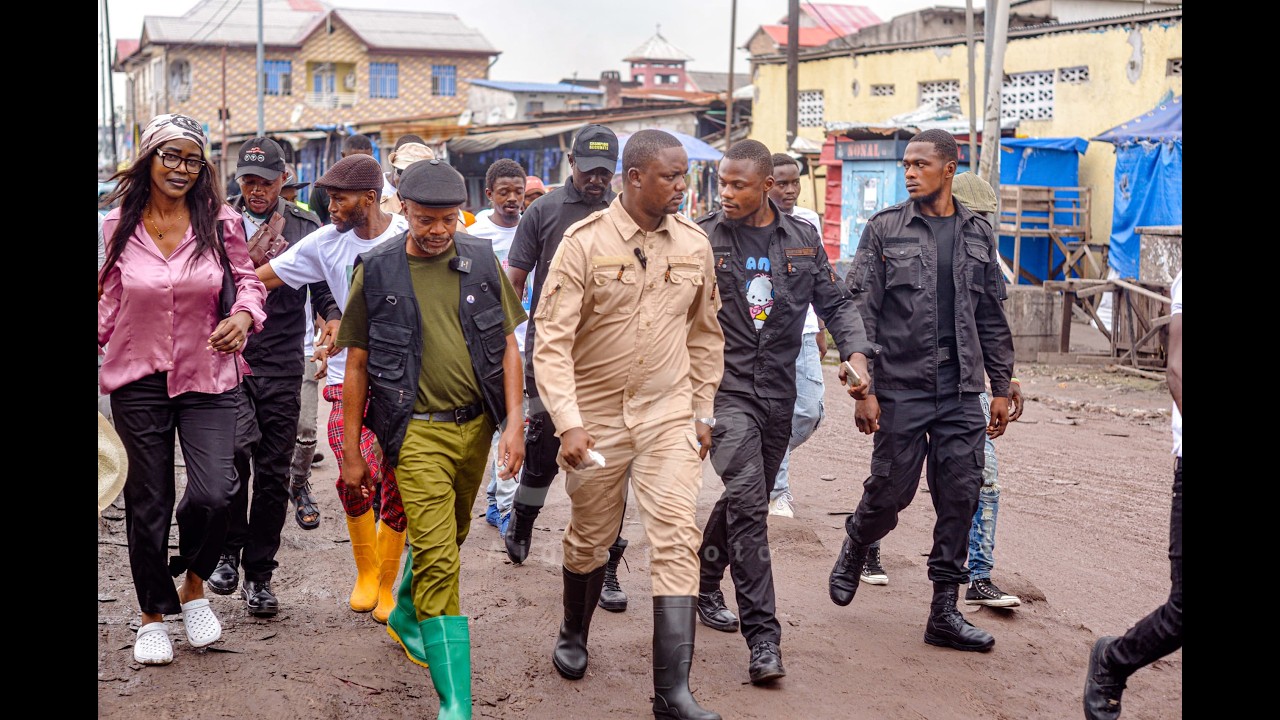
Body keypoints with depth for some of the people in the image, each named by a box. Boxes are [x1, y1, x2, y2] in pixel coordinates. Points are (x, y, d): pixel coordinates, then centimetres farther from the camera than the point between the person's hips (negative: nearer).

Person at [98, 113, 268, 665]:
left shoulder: (221, 224, -3)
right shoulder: (118, 227, 0)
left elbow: (247, 280, 7)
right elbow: (110, 301, 11)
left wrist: (243, 315, -12)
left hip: (207, 378, -1)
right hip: (138, 380, 1)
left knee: (213, 494, -16)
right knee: (148, 502, 9)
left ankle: (192, 583, 15)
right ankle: (152, 614, 27)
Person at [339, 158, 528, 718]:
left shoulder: (482, 262, 4)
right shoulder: (376, 272, -2)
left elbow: (507, 346, 8)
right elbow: (357, 365, 3)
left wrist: (513, 423, -1)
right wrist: (351, 451, 2)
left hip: (477, 424, 4)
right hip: (418, 431, -4)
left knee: (448, 538, 19)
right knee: (437, 557, -9)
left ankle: (406, 614, 50)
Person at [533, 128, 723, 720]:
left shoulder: (694, 244, 1)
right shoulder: (585, 243, -11)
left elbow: (705, 335, 13)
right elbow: (552, 341, -14)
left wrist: (703, 412, 11)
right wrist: (568, 422, -23)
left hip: (669, 417, 2)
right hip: (597, 416, -2)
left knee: (677, 539, -10)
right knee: (589, 537, 15)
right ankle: (573, 634, 45)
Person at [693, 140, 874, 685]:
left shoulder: (802, 239, 7)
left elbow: (834, 301, 12)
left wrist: (855, 350, -5)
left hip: (779, 393, 4)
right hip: (725, 388, -4)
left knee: (744, 499, 17)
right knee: (749, 504, -16)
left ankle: (706, 583, 43)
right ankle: (762, 637, -14)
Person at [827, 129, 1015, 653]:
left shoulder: (978, 234, 11)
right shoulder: (885, 229, 0)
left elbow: (992, 318, 15)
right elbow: (862, 312, -4)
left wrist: (1001, 388, 11)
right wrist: (863, 389, -10)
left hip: (962, 393, 3)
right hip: (900, 388, -3)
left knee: (960, 497, 2)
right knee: (890, 491, 2)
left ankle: (944, 613, 11)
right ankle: (853, 552, 34)